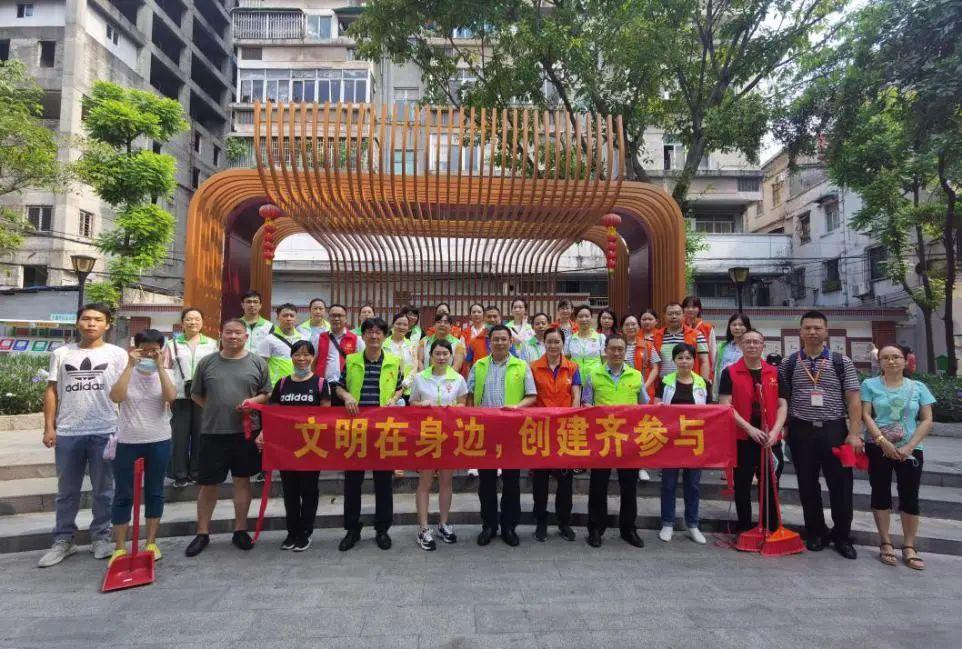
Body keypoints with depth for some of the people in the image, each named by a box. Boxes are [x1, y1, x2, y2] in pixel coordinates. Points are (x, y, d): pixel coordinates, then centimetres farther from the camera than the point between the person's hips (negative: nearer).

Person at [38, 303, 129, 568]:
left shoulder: (117, 354, 0)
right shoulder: (61, 353, 7)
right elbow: (52, 391, 8)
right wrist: (49, 427, 1)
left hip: (105, 432, -2)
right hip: (67, 433, 2)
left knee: (102, 490, 9)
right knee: (67, 491, 13)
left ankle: (100, 537, 21)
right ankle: (63, 540, 25)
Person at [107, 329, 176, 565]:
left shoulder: (164, 373, 1)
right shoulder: (127, 372, -2)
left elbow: (170, 397, -19)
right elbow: (115, 397, -21)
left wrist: (159, 366, -19)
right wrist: (131, 365, -19)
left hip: (159, 442, 1)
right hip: (128, 442, -1)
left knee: (154, 493, 11)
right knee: (123, 495, 6)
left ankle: (151, 543, 24)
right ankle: (119, 548, 18)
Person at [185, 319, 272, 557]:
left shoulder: (257, 363, 2)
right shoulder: (207, 362, 3)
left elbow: (268, 394, 6)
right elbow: (196, 394, 12)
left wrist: (253, 401, -13)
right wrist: (214, 409, 1)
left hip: (245, 432, 0)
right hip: (213, 432, 0)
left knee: (242, 480, 10)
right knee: (208, 484, 8)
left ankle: (240, 530, 24)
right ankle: (202, 533, 24)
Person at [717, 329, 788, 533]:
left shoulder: (774, 373, 8)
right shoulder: (729, 372, -2)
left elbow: (782, 405, 5)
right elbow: (725, 406, -7)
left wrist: (775, 431, -10)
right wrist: (750, 428, -17)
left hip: (771, 440, 2)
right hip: (742, 438, -2)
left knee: (771, 486, 9)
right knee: (742, 486, 8)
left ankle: (772, 529, 24)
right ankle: (744, 528, 22)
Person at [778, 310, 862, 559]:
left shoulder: (842, 362, 1)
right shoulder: (788, 364, 3)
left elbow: (853, 400, -1)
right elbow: (781, 399, 6)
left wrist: (854, 433, -9)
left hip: (834, 430, 0)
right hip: (802, 431, 1)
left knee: (841, 485, 6)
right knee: (808, 485, 9)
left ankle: (842, 536, 24)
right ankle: (816, 533, 25)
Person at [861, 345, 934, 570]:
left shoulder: (918, 387, 4)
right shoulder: (870, 385, 0)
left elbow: (927, 420, 1)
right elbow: (866, 415, -5)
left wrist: (909, 447, -10)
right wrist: (883, 441, -16)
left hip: (910, 450, 1)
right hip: (878, 449, -1)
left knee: (910, 497, 3)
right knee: (880, 494, 5)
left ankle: (909, 547, 15)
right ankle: (886, 543, 16)